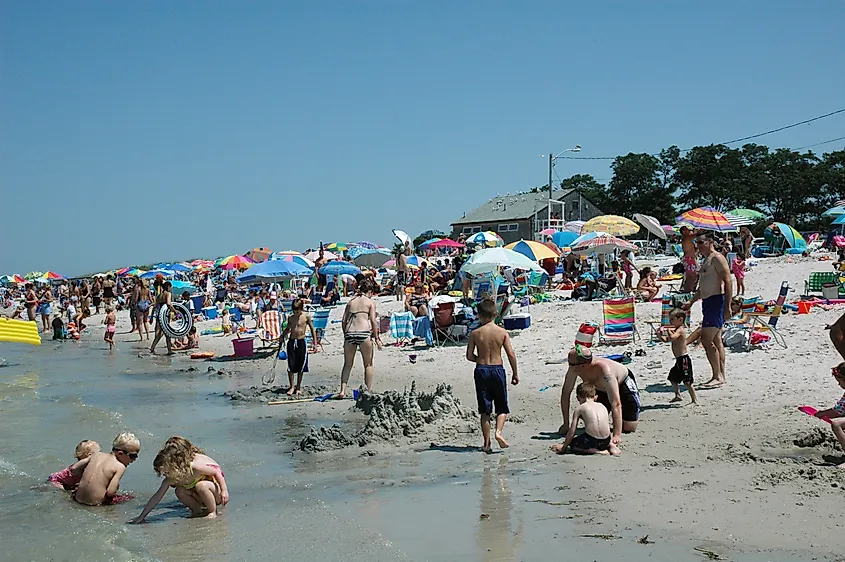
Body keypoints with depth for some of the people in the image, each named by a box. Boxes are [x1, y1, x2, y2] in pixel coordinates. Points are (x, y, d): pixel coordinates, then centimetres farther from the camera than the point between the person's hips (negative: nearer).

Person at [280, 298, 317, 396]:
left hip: (301, 342, -2)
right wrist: (282, 336, 7)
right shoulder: (290, 318, 6)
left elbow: (312, 329, 3)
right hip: (291, 342, 2)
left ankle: (298, 387, 17)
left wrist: (315, 341, 0)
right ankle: (292, 387, 8)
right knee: (291, 366, -2)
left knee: (300, 366, 4)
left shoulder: (306, 317, -3)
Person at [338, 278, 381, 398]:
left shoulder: (351, 301, 18)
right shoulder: (370, 301, 7)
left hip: (349, 333, 4)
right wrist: (377, 338, 1)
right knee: (368, 364, 9)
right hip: (363, 333, -4)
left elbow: (343, 321, 13)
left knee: (347, 364, 13)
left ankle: (342, 390, 3)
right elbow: (373, 320, -2)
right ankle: (369, 391, 8)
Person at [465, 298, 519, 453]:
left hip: (481, 370, 1)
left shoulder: (475, 333, -4)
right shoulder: (502, 332, -4)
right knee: (502, 407, 12)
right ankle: (498, 431, -13)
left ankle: (487, 443, 9)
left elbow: (469, 356, -2)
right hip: (497, 369, -1)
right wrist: (515, 373, 5)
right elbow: (511, 354, -6)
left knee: (484, 409, 8)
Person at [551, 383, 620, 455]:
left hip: (591, 440, -6)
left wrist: (563, 447, 13)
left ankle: (591, 451, -5)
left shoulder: (579, 409, 5)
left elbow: (572, 432, 3)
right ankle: (611, 446, 10)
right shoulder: (603, 406, 18)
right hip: (606, 441, 6)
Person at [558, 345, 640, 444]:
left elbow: (616, 403, -47)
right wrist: (566, 424, -16)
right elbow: (566, 392, -17)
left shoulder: (604, 370, -45)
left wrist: (617, 435, -52)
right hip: (602, 389, 5)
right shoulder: (574, 367, -30)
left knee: (629, 429, -8)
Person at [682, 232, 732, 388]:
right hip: (708, 302, 10)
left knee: (707, 340, -13)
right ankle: (720, 376, 14)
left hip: (717, 300, -10)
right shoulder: (706, 260, 20)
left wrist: (727, 306, -22)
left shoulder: (717, 258, -10)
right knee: (716, 341, 11)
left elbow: (728, 281, -17)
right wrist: (691, 301, 27)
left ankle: (717, 376, -10)